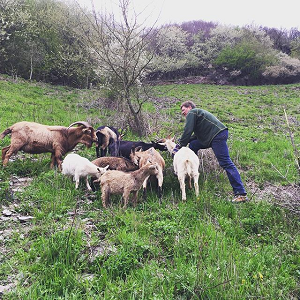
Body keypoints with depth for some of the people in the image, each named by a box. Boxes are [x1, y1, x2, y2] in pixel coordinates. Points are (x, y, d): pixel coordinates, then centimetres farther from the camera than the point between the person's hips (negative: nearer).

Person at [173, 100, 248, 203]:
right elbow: (196, 135, 28)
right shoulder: (198, 112, 31)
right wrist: (180, 142, 22)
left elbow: (187, 132, -8)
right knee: (193, 145, 19)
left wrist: (180, 146, -1)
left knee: (225, 163, -16)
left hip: (218, 135, -11)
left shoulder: (192, 113, 2)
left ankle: (241, 194, -20)